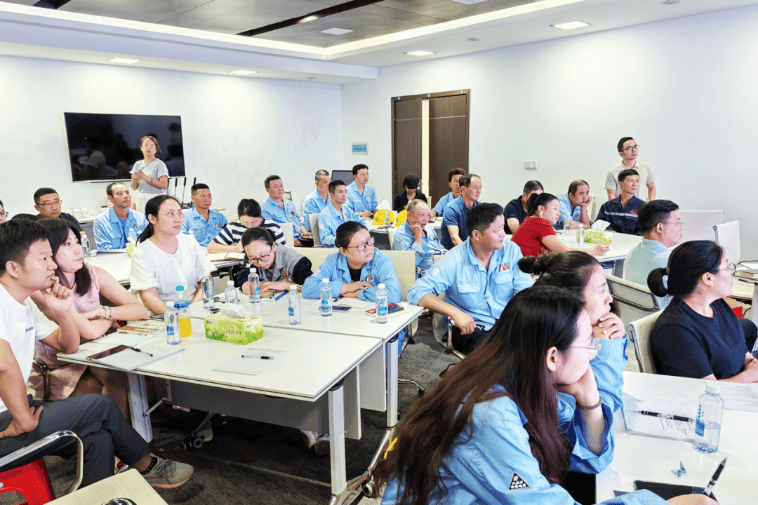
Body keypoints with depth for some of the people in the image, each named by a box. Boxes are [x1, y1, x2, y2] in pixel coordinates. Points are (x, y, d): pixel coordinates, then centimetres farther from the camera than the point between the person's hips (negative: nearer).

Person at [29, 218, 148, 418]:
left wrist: (101, 312, -16)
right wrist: (112, 318, -5)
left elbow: (141, 310, -3)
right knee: (119, 382, -26)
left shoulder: (93, 275, -2)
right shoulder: (38, 289, -19)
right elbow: (89, 331, -25)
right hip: (58, 372, -4)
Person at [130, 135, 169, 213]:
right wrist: (134, 180, -10)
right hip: (139, 200, 5)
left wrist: (146, 178, -20)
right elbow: (134, 188, 12)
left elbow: (164, 185, -15)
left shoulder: (159, 164, -3)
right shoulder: (138, 164, 13)